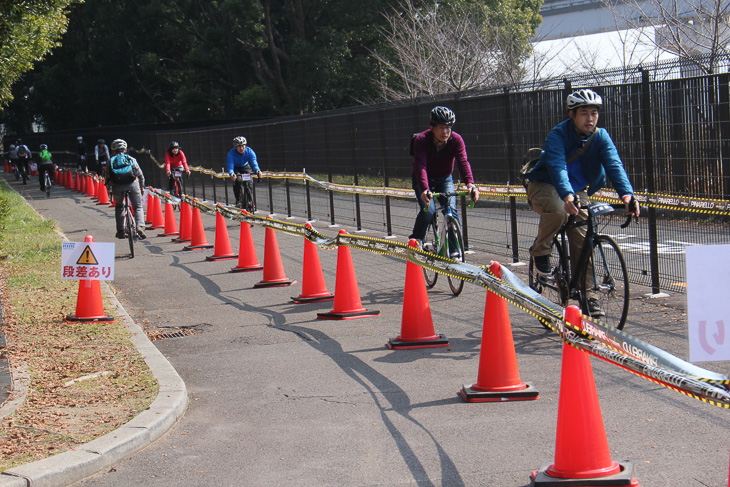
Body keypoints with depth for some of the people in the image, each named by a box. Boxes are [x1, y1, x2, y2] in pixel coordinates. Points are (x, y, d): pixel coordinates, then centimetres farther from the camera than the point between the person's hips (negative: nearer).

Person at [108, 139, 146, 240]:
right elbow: (140, 174, 16)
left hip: (117, 186, 1)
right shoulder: (131, 159, 15)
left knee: (119, 206, 24)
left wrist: (110, 190, 29)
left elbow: (107, 177, 17)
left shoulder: (111, 161, 17)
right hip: (132, 184, -1)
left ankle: (120, 231, 17)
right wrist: (142, 187, 27)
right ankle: (140, 226, -11)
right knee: (138, 207, 14)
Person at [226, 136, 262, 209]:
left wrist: (257, 171, -58)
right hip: (235, 168, -2)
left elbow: (254, 163, -36)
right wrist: (232, 174, -61)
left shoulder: (249, 151, -27)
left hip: (245, 167, 2)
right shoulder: (231, 153, -31)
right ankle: (238, 201, -15)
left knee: (249, 182, -19)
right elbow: (230, 167, -38)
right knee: (238, 180, -28)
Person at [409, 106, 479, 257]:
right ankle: (415, 241, 3)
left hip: (444, 179, 2)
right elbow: (420, 166, -39)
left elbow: (463, 162, -34)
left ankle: (454, 250, -8)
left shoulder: (456, 140, -22)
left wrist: (470, 184, -52)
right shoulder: (421, 140, -28)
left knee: (451, 209, -17)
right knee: (428, 209, -22)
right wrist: (425, 189, -56)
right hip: (424, 180, -2)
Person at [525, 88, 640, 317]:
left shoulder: (601, 137, -11)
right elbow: (557, 166, -39)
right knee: (558, 210, -37)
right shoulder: (558, 135, -23)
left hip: (578, 191, 4)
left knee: (583, 242, -7)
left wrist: (627, 193, -43)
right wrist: (567, 195, -58)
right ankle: (540, 251, -10)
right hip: (546, 186, -4)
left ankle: (587, 295, 4)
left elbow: (614, 165, -24)